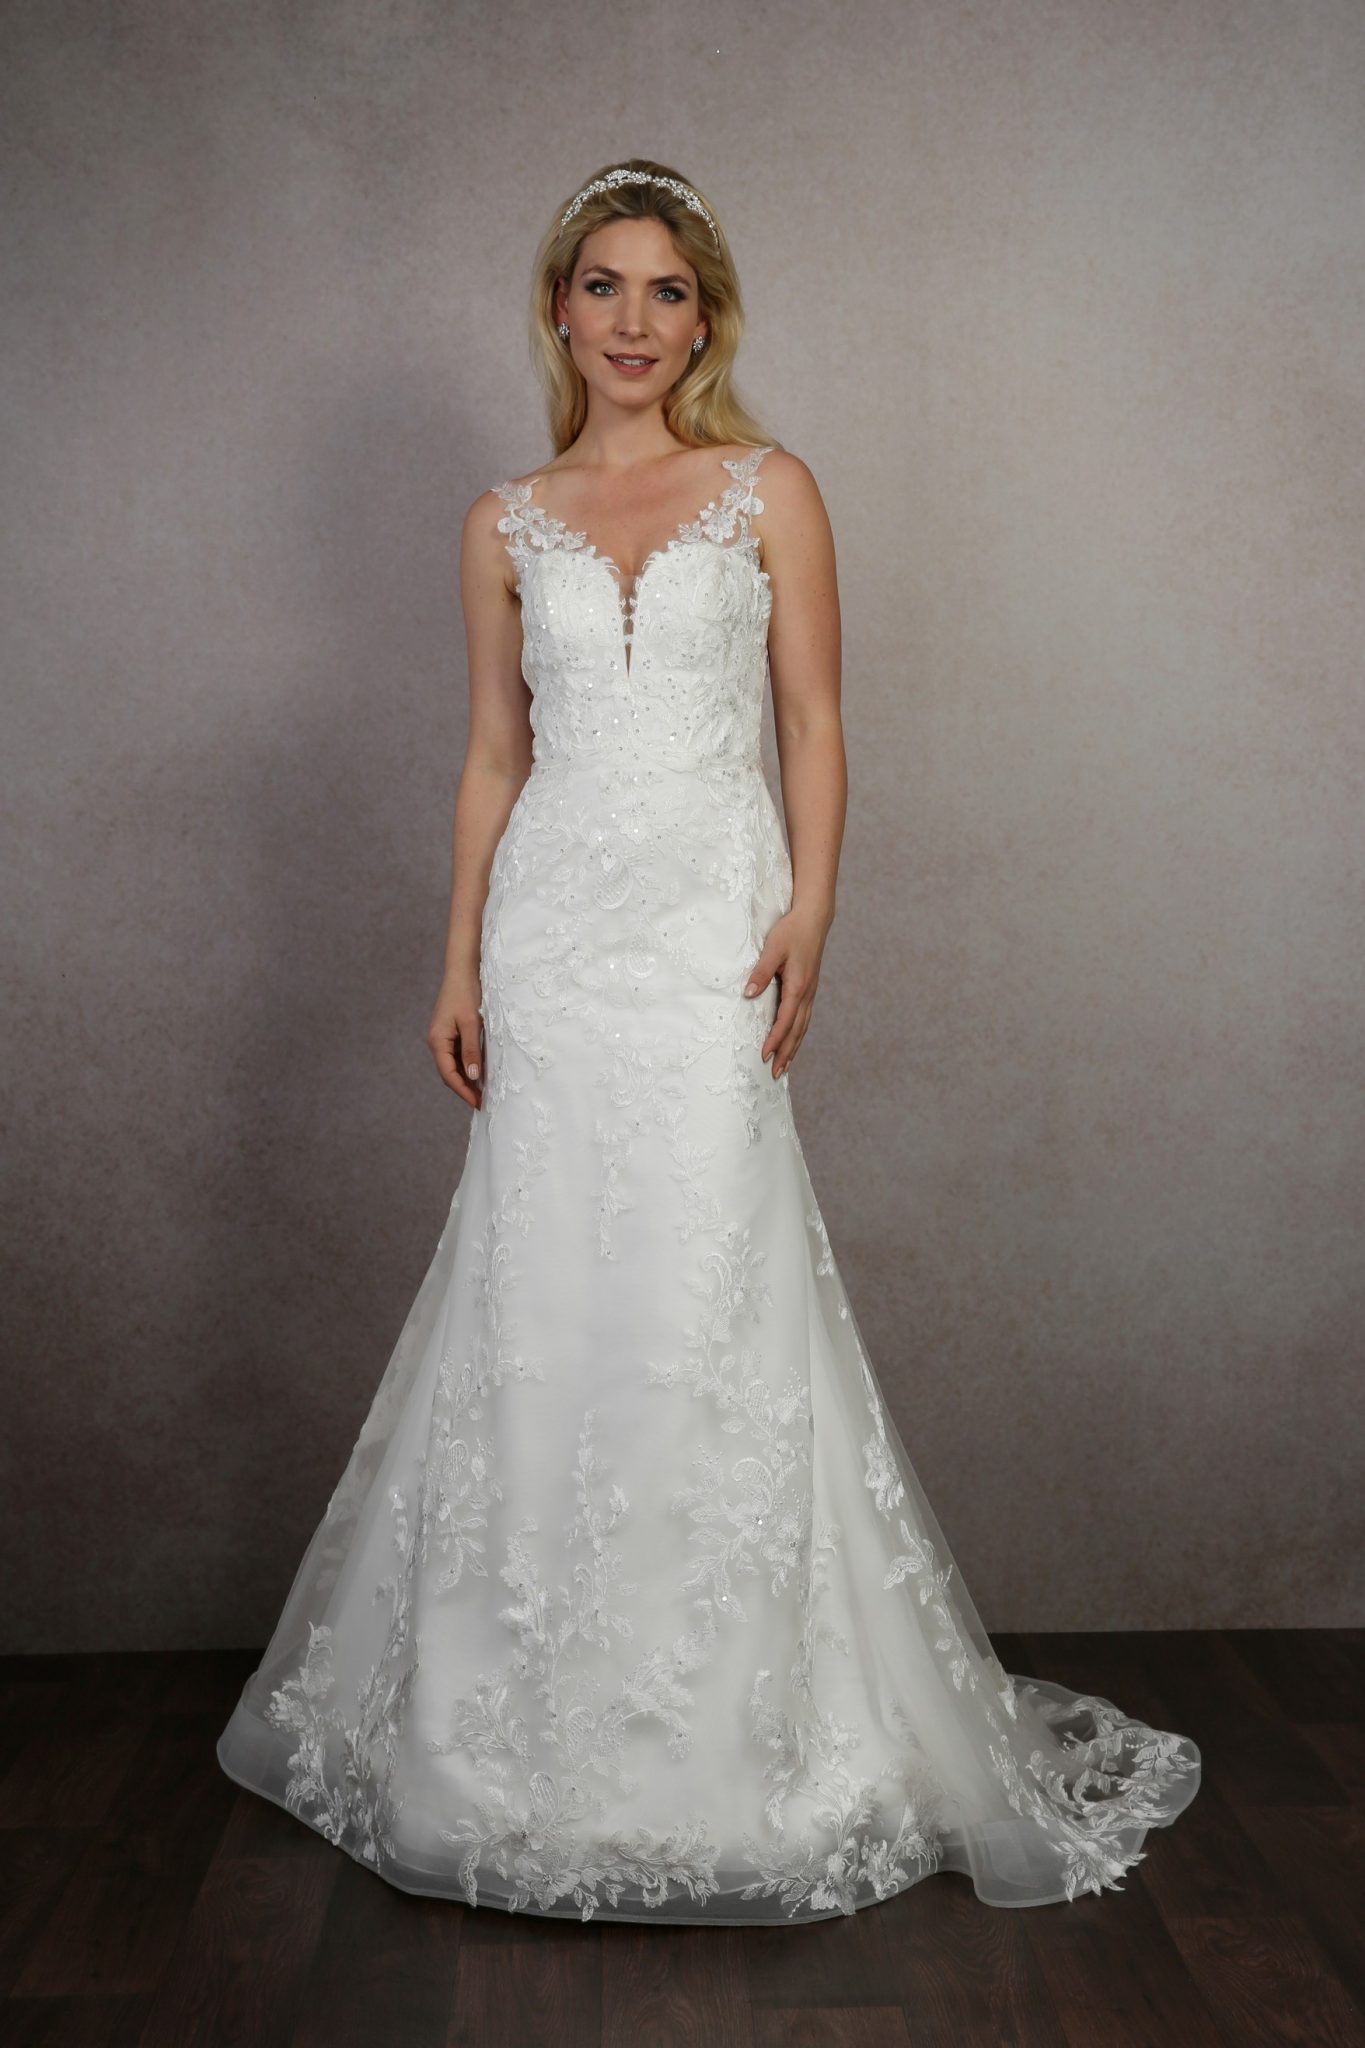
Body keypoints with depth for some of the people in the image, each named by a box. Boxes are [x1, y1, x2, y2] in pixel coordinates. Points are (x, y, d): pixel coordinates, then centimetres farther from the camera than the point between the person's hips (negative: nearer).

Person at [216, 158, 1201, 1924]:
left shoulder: (771, 490, 7)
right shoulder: (506, 524, 14)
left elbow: (813, 725, 3)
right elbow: (494, 754, 14)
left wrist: (808, 915, -11)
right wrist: (460, 965, 7)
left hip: (711, 919, -2)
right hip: (553, 928, 3)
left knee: (706, 1294, -5)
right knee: (544, 1297, 3)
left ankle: (729, 1736, 11)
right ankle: (546, 1724, 20)